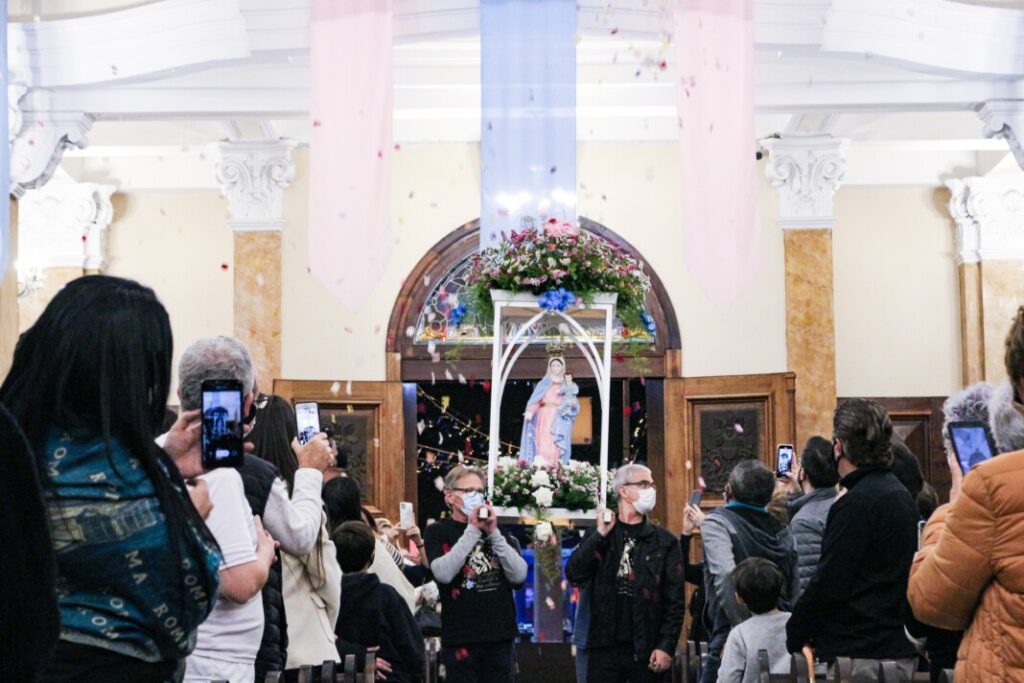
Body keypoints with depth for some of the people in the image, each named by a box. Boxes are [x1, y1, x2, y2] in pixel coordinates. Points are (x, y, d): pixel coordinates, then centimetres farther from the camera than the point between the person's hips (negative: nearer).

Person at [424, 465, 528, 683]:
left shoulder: (496, 530, 17)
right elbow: (443, 573, -16)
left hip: (500, 634, 4)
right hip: (460, 637, -4)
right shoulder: (438, 531, 3)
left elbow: (519, 575, 2)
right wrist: (472, 531, -14)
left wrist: (493, 533, -7)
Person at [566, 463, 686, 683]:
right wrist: (600, 535, -9)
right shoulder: (598, 537, 10)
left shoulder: (665, 541, 5)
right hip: (604, 647, 1)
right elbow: (574, 574, -4)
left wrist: (666, 646, -8)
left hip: (647, 650, -1)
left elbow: (675, 600, 0)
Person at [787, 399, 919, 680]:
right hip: (901, 649, 9)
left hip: (859, 654, -9)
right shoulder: (901, 495, 12)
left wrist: (794, 638, -8)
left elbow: (828, 584, -19)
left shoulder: (856, 502, -16)